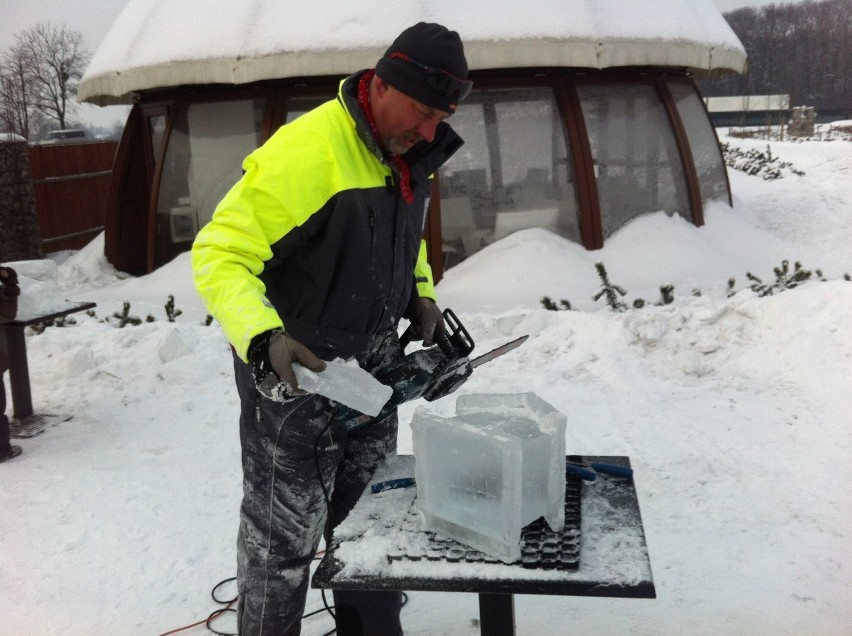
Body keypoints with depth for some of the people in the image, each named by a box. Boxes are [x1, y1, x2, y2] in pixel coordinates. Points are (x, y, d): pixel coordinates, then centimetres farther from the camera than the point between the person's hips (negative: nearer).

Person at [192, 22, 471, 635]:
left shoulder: (409, 153, 2)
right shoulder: (303, 153, -26)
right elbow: (219, 254, -26)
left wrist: (419, 295, 5)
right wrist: (262, 337, -40)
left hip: (373, 366, 8)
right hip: (295, 372, -8)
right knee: (286, 532, 4)